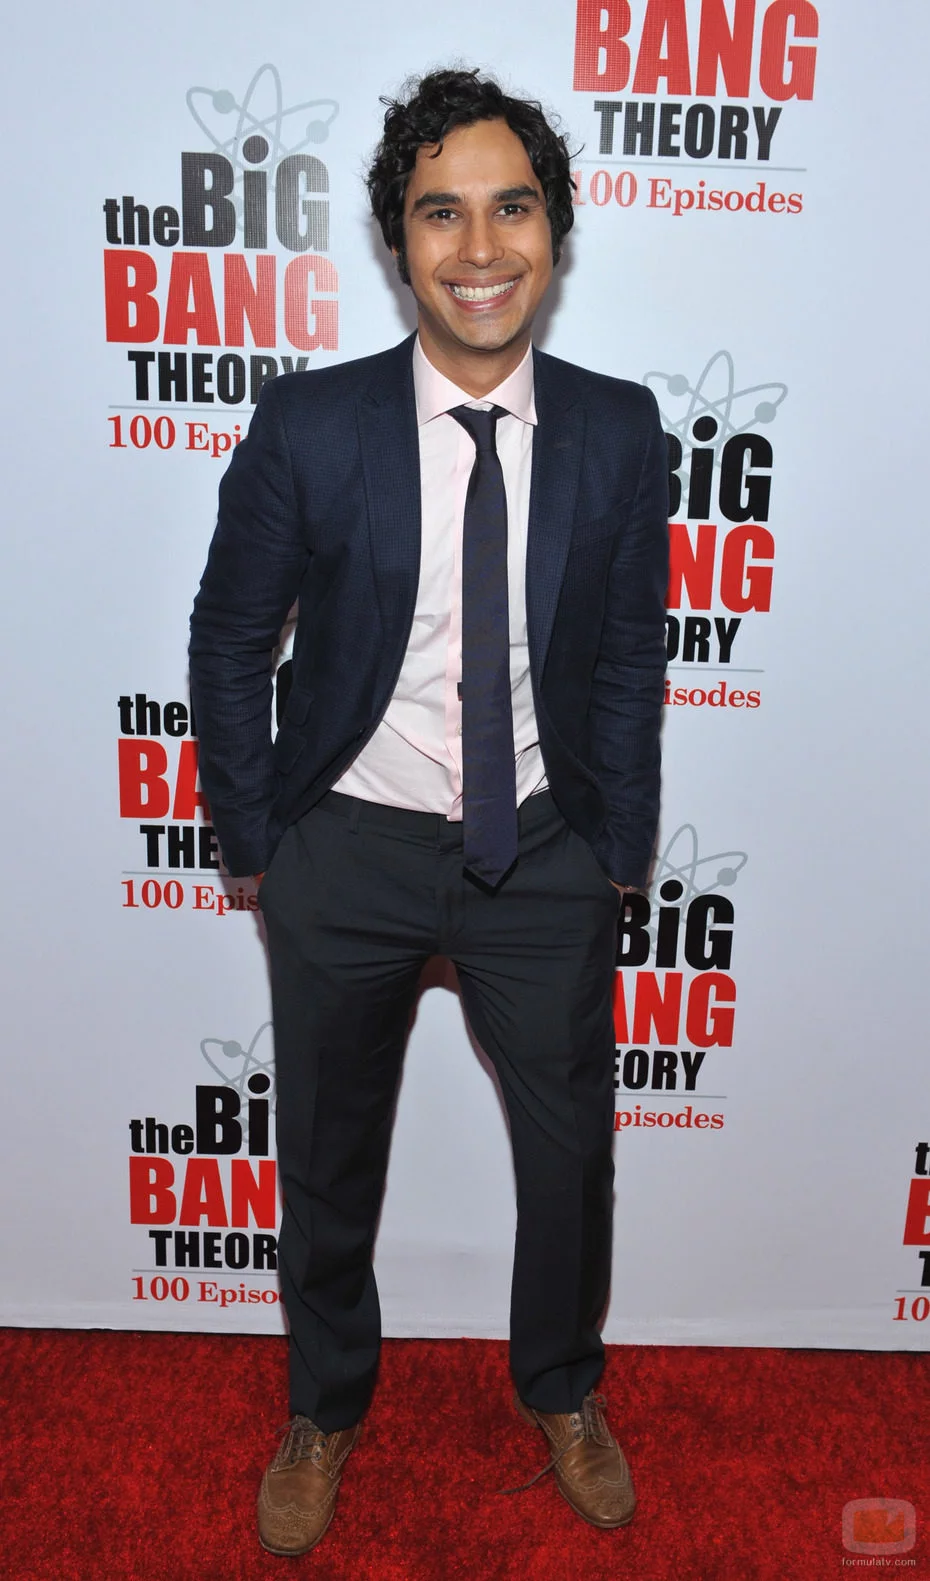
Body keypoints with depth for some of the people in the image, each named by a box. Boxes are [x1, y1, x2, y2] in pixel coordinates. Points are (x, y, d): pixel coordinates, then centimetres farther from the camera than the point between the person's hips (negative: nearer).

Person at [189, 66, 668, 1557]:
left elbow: (630, 654, 2)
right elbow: (230, 641, -3)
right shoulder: (306, 427, -12)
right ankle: (326, 1409, 47)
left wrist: (618, 846, 1)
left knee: (572, 1147, 17)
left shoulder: (619, 430, -6)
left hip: (544, 851, 2)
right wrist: (260, 845, -2)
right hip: (350, 848, -1)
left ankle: (562, 1393, 48)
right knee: (328, 1158, 17)